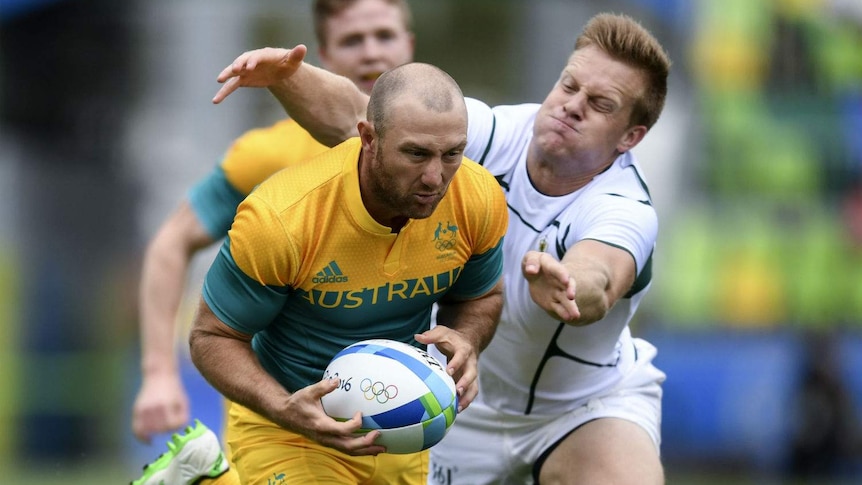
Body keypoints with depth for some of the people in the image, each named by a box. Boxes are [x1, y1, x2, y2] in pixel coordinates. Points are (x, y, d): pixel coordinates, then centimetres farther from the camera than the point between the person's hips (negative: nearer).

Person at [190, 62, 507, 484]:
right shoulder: (280, 219, -27)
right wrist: (285, 410, -32)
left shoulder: (480, 199, -15)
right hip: (284, 432, -4)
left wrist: (465, 340, -18)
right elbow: (212, 337, -16)